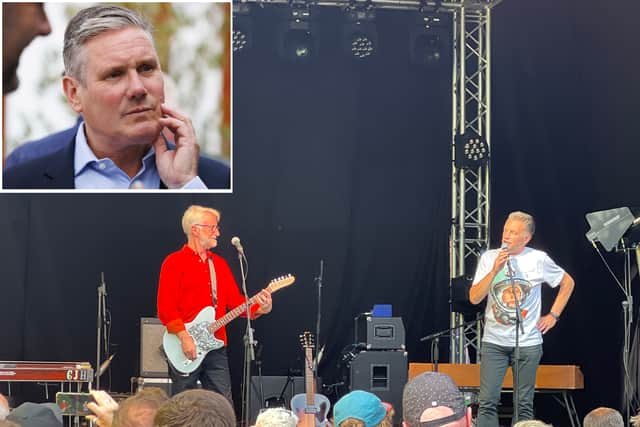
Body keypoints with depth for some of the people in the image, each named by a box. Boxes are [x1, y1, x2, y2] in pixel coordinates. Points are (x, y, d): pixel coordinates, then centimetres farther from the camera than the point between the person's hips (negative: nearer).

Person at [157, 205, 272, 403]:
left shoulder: (219, 264, 17)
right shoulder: (175, 262, -4)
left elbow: (235, 300, 13)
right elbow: (165, 307, -11)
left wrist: (258, 308, -6)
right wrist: (184, 337, -19)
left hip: (216, 347, 6)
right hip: (186, 349, -6)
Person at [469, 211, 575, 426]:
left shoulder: (538, 259, -2)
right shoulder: (489, 258, 1)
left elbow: (567, 283, 12)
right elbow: (474, 298, -5)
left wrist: (553, 315, 7)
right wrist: (495, 270, -15)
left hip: (528, 342, -1)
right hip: (493, 342, 1)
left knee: (524, 405, 4)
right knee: (487, 402, -7)